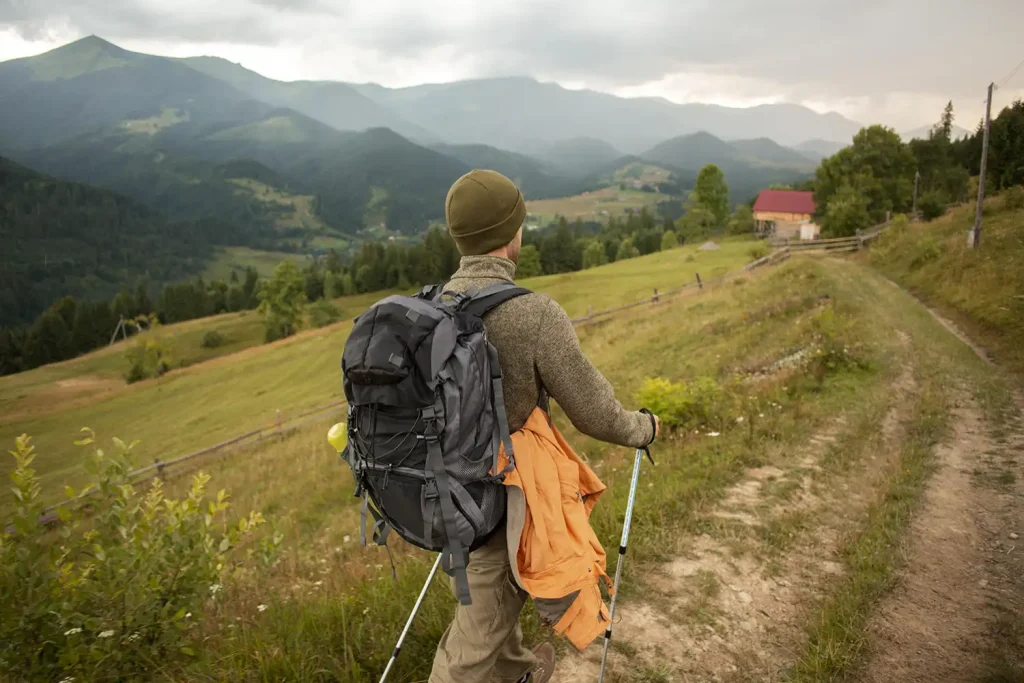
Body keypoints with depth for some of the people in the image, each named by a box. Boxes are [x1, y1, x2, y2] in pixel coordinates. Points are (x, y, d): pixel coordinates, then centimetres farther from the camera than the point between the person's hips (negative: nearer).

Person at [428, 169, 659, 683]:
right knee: (481, 629, 10)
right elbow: (594, 413, -19)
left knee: (500, 590, 31)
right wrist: (641, 428, 4)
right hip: (501, 498, -7)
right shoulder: (536, 314, -27)